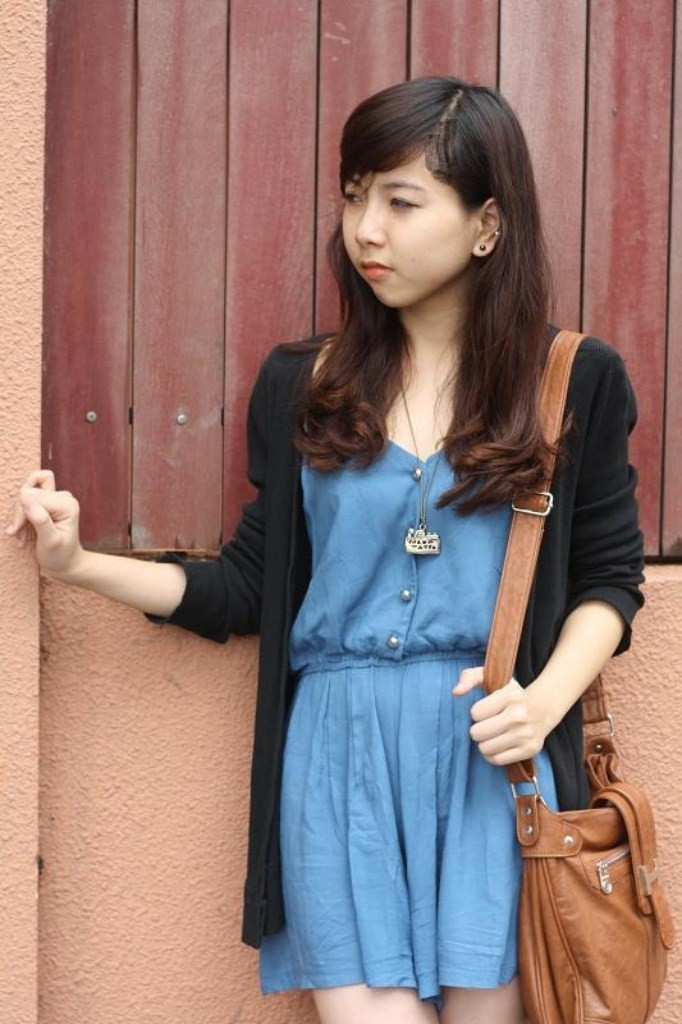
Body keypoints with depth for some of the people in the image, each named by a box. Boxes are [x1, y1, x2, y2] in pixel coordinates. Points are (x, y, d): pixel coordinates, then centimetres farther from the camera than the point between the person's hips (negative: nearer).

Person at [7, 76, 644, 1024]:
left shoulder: (576, 383, 3)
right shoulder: (303, 387, 8)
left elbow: (608, 579, 7)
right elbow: (252, 587, 9)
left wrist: (546, 697, -11)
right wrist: (79, 565, 0)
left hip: (493, 754, -1)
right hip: (337, 756, 1)